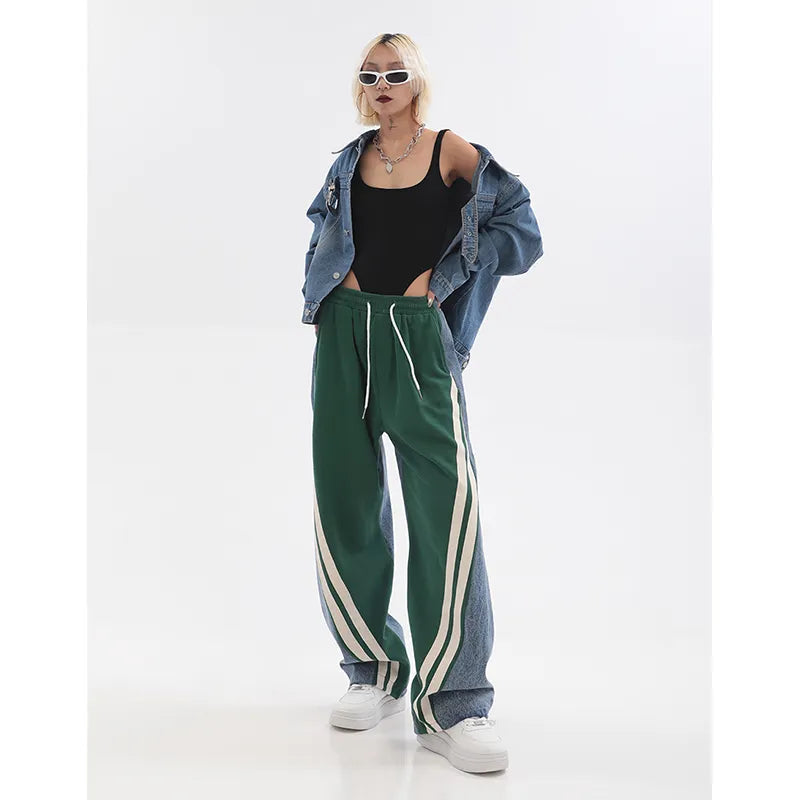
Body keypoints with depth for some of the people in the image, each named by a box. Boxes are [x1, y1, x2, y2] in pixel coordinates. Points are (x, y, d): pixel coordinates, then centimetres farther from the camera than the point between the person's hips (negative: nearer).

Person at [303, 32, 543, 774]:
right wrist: (334, 286, 12)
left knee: (444, 499, -16)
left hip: (417, 333, -4)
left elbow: (518, 230, 2)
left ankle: (452, 701, -10)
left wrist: (441, 273, -3)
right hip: (347, 332, 4)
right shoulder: (351, 159, 13)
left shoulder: (452, 151, 2)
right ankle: (376, 670, 18)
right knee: (345, 500, 3)